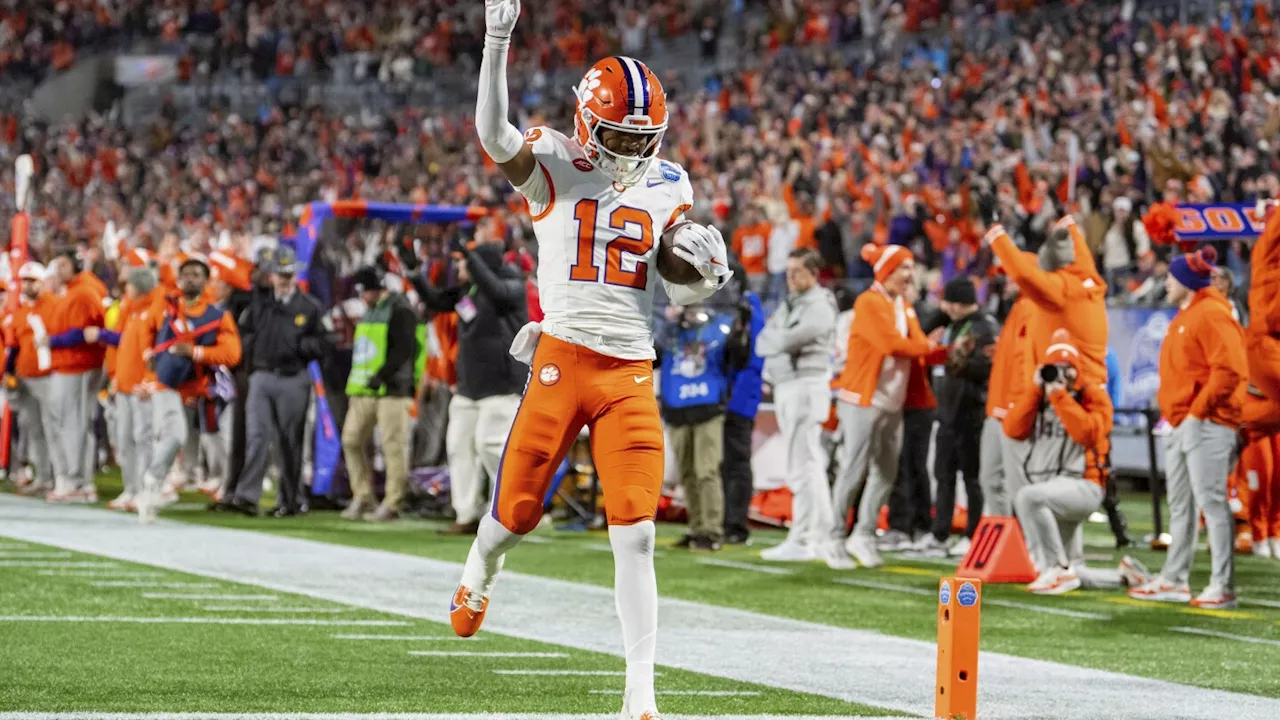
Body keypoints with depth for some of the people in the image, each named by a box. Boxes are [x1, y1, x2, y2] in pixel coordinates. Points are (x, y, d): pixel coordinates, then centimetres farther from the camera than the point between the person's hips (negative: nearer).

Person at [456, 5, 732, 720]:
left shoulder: (669, 187, 12)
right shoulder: (554, 167, -1)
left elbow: (678, 293, 19)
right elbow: (493, 133, -22)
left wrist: (704, 276, -4)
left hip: (632, 373, 2)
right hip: (562, 358, -2)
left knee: (636, 536, -5)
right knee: (518, 511, 5)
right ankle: (481, 571, 43)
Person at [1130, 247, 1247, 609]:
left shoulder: (1211, 316, -12)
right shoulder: (1184, 317, 19)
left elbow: (1229, 369, -21)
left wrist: (1199, 410, -20)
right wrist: (1171, 411, 14)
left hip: (1207, 426, -10)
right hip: (1180, 426, 10)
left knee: (1211, 501, -10)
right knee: (1180, 506, 13)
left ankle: (1223, 586, -10)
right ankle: (1174, 580, 20)